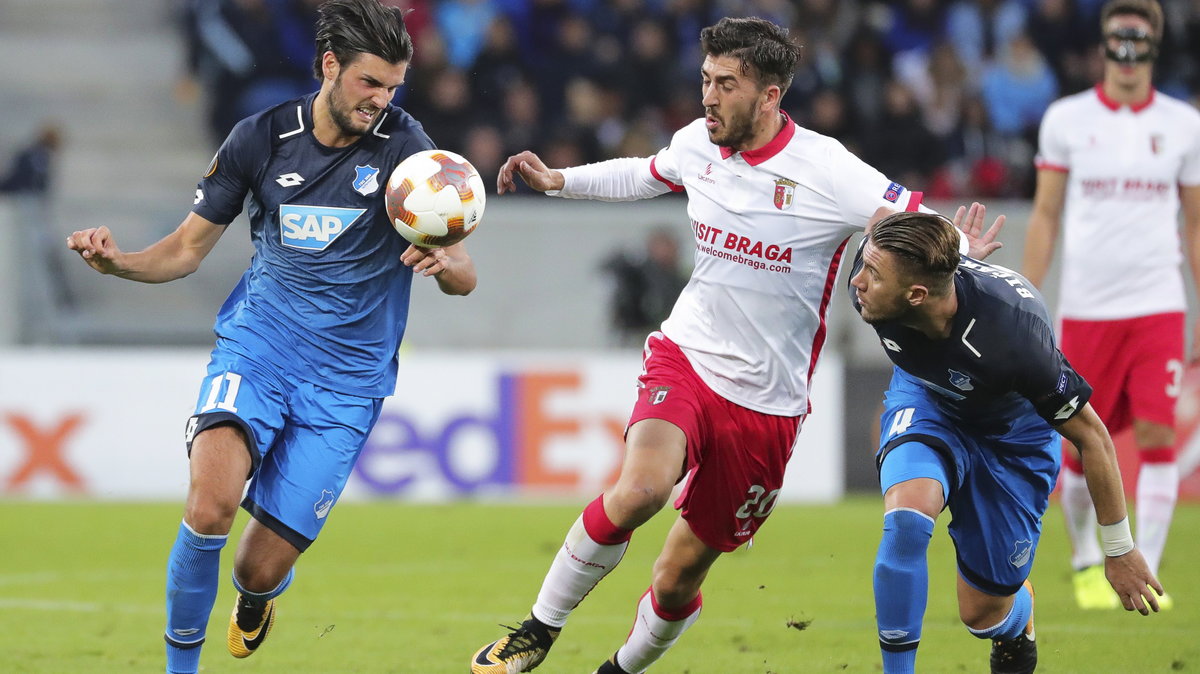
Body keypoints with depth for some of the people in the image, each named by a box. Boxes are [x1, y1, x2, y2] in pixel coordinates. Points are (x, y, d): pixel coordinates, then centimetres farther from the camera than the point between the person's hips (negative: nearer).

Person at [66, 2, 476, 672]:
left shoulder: (404, 145, -7)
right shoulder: (262, 137, -1)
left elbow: (464, 277, -7)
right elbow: (187, 248, 8)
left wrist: (443, 262, -32)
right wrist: (116, 261, -13)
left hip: (348, 378, -1)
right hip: (257, 346, 1)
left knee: (261, 570, -4)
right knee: (210, 507, -28)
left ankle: (257, 600, 36)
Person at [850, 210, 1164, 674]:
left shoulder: (1012, 337, -41)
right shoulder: (870, 291, -29)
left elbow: (1091, 436, -25)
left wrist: (1119, 550, -14)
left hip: (1013, 429, -2)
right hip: (927, 403, 2)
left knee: (981, 615, 6)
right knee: (908, 518, -31)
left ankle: (1022, 616, 44)